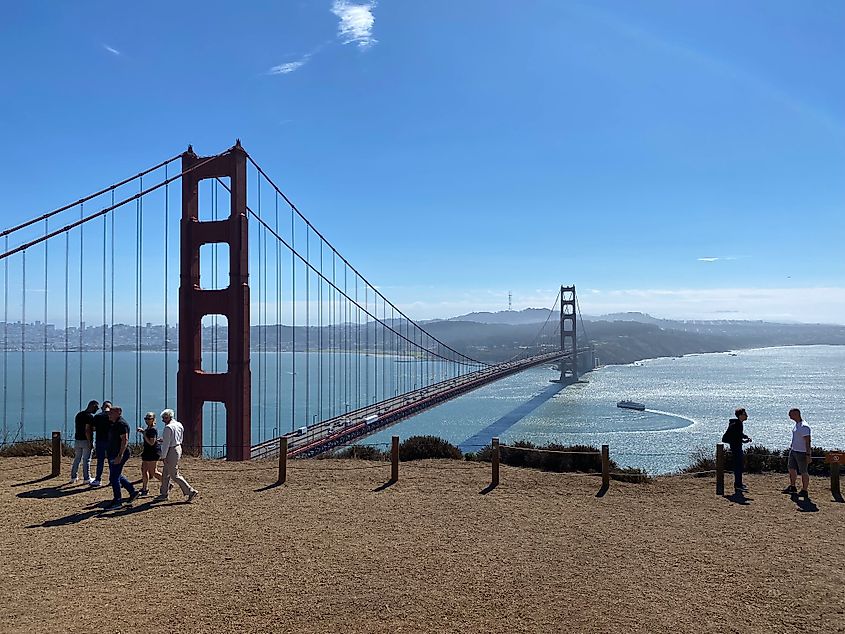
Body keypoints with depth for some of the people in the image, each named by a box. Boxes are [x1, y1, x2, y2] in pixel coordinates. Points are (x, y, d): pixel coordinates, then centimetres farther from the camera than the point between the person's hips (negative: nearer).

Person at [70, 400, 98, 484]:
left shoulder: (78, 415, 12)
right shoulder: (90, 416, -15)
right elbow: (87, 431, -20)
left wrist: (92, 428, 17)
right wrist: (90, 442, -17)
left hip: (77, 440, 8)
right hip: (85, 440, -8)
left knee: (77, 459, 15)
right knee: (86, 460, 0)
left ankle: (73, 477, 19)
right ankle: (87, 478, 6)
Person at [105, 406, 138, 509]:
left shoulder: (121, 424, -16)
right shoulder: (115, 424, 16)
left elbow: (125, 440, -23)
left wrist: (120, 456, -28)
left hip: (118, 455, -10)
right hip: (114, 455, 10)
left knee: (114, 477, -5)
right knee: (117, 476, 17)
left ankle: (117, 502, 3)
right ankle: (133, 492, 26)